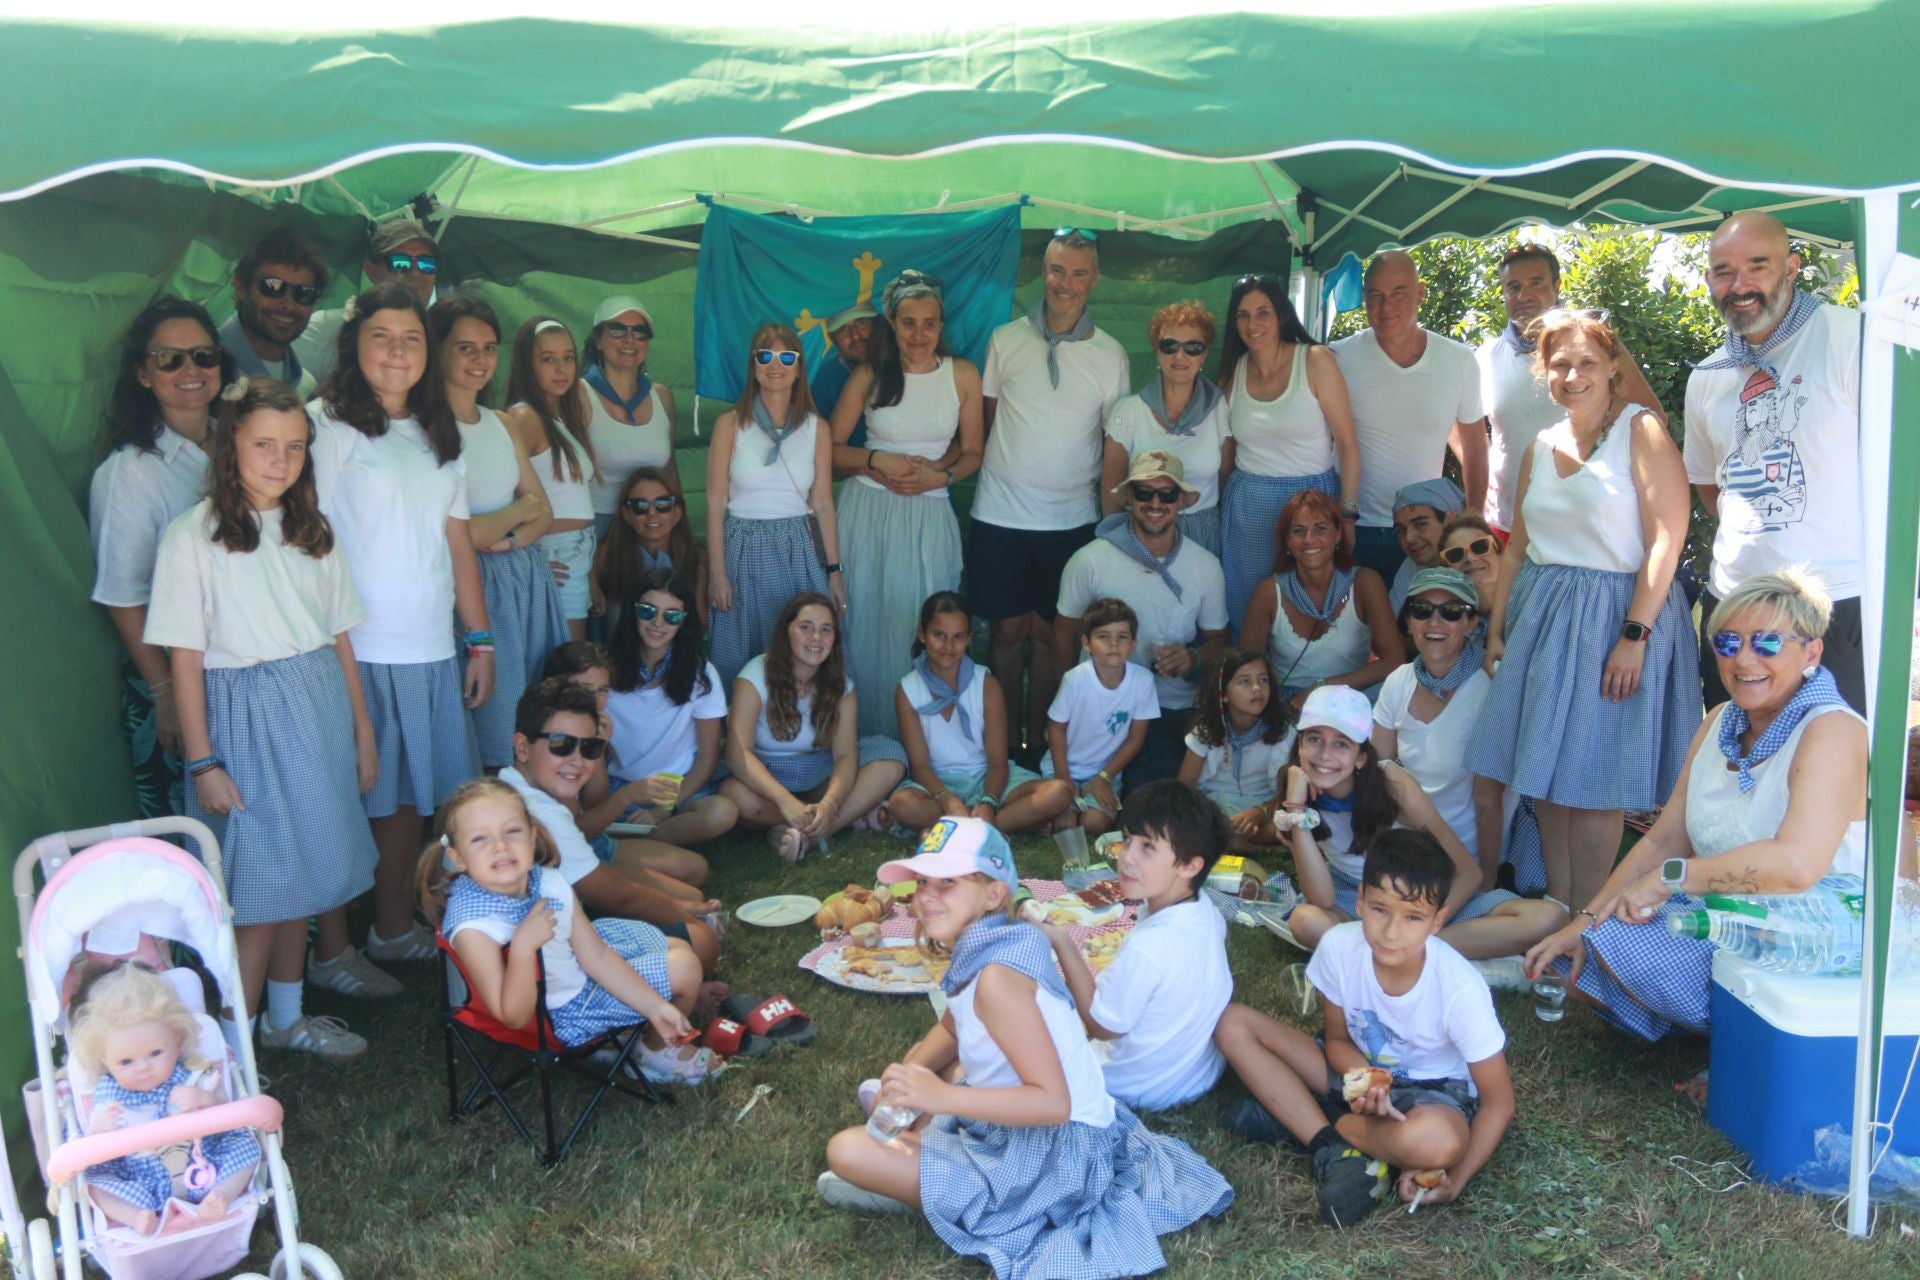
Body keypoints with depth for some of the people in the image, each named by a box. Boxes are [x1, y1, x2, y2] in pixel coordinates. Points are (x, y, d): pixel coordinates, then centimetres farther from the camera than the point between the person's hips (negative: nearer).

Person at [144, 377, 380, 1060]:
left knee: (297, 870, 11)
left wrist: (363, 733, 10)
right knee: (258, 880, -1)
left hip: (320, 709, 5)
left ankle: (285, 1016, 25)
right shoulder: (193, 535, -8)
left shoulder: (311, 528, 8)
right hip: (244, 715, -5)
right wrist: (202, 762, -10)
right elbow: (186, 659, -8)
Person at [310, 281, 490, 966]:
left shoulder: (438, 436, 15)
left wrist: (480, 641, 14)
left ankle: (394, 927, 28)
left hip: (430, 650, 6)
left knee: (410, 794, 14)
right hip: (355, 650, -6)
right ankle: (331, 948, 13)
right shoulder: (326, 424, -5)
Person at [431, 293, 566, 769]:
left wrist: (508, 539, -10)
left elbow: (544, 511, 11)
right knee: (495, 725, 0)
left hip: (529, 577, 7)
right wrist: (518, 510, 0)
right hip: (476, 586, -7)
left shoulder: (500, 424, 14)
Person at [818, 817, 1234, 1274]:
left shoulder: (996, 976, -25)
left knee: (847, 1152, -13)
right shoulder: (981, 951, 2)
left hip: (1051, 1162, -10)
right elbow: (950, 1031, 18)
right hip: (1048, 1134, 10)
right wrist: (906, 1081, 0)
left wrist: (941, 1097, -33)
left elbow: (1054, 1102, -30)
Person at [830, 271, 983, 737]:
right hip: (868, 511, 0)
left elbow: (972, 453, 7)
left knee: (920, 629, 1)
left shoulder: (962, 374, 2)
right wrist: (877, 461, -12)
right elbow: (833, 449, 4)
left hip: (929, 515, 0)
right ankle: (865, 736, 18)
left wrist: (941, 475, -11)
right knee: (866, 623, 4)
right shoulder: (869, 375, 1)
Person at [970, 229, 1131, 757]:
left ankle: (1039, 742, 22)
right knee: (1009, 630, 6)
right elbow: (986, 419, 11)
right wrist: (1002, 470, 4)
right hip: (1000, 514, 0)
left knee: (1048, 633, 8)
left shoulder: (1111, 354, 2)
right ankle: (1007, 739, 20)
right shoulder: (1006, 340, 1)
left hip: (1071, 517, 0)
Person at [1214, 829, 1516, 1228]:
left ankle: (1293, 1112, -15)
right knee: (1233, 1024, -15)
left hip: (1433, 1092, -3)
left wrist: (1455, 1181, -24)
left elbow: (1498, 1102, -16)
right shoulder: (1339, 947, -20)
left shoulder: (1460, 989, -28)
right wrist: (1367, 1083, -24)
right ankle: (1334, 1151, -21)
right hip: (1362, 1071, 4)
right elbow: (1337, 1039, -3)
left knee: (1435, 1140, -42)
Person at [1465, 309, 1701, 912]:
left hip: (1616, 613, -6)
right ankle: (1555, 907, 20)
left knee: (1591, 782, -2)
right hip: (1542, 618, 6)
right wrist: (1496, 629, 11)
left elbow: (1667, 539, -14)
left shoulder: (1640, 432, -6)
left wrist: (1634, 635, -20)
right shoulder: (1542, 446, 13)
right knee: (1545, 774, 8)